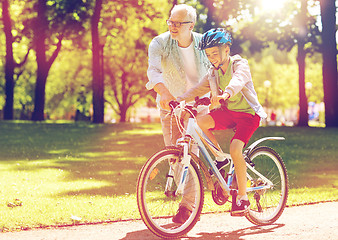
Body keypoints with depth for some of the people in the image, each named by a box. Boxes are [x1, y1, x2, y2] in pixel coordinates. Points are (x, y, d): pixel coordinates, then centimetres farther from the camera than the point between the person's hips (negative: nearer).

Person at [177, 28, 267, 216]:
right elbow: (199, 89, 3)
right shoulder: (213, 73, 9)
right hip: (227, 112, 6)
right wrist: (180, 99, -16)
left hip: (248, 113, -6)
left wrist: (225, 94, -53)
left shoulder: (240, 65, -10)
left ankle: (242, 196, -15)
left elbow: (238, 81, -32)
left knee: (235, 149, -27)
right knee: (200, 121, -22)